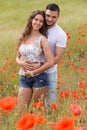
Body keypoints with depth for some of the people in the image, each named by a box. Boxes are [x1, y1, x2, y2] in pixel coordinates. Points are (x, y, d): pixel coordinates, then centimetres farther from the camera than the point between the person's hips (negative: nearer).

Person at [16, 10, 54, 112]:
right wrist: (20, 62, -6)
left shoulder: (42, 39, -6)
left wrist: (33, 72, -10)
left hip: (39, 77, -4)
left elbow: (50, 62, -12)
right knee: (21, 111, -1)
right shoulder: (24, 38, 8)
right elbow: (17, 57, 18)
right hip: (24, 77, 4)